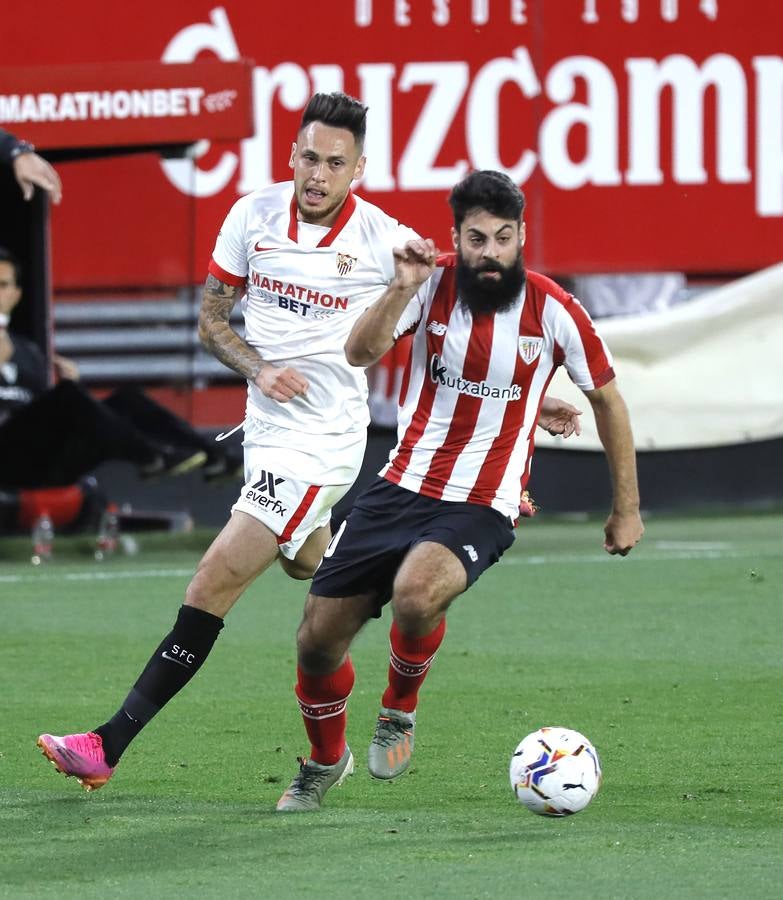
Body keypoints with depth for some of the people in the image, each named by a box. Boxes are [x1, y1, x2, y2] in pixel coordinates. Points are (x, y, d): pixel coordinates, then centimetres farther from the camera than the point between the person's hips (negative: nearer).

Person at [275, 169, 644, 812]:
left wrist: (627, 509, 10)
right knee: (318, 640, 2)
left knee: (415, 594, -35)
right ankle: (326, 761, 33)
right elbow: (360, 353, -17)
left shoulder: (552, 311, -8)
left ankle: (400, 710, -3)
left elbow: (606, 397, 6)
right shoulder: (434, 283, -6)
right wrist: (403, 288, -33)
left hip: (482, 510, -3)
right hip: (402, 487, 3)